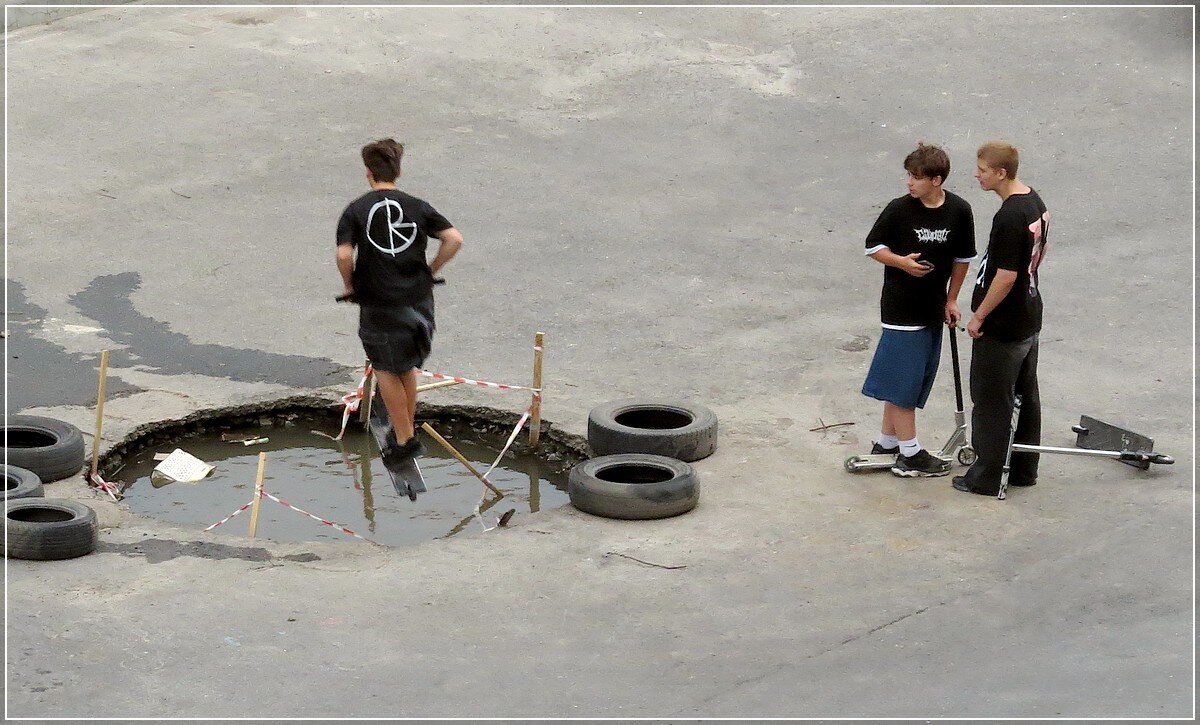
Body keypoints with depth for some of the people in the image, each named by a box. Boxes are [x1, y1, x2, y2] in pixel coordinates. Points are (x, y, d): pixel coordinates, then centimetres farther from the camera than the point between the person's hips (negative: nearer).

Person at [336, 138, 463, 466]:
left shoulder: (355, 211, -6)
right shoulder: (417, 207, 0)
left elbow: (344, 256, -18)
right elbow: (454, 239, -7)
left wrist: (350, 286, 0)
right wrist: (431, 271, 6)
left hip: (378, 305, -3)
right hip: (418, 300, 3)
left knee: (386, 370, 12)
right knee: (407, 368, 21)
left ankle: (404, 439, 10)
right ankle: (405, 432, 30)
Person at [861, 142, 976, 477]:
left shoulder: (959, 211, -3)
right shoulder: (899, 209, -12)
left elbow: (962, 258, 9)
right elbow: (873, 246, -1)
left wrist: (951, 300, 10)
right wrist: (902, 262, -19)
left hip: (933, 309, 4)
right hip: (901, 307, -4)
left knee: (914, 379, 13)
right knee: (904, 379, -2)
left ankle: (886, 443, 25)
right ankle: (909, 455, 3)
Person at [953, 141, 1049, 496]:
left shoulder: (1009, 217, -28)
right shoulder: (1036, 203, 2)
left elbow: (1005, 277, -27)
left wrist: (979, 317, -16)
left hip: (1002, 326, -9)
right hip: (1029, 317, 9)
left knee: (991, 401, 3)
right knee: (1026, 396, 18)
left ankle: (987, 477, 13)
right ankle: (1024, 469, 30)